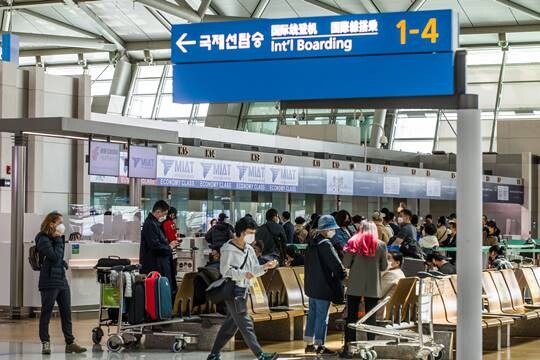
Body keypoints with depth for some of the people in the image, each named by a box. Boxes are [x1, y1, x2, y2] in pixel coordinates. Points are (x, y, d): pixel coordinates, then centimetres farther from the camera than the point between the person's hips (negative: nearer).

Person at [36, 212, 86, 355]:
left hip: (62, 279, 8)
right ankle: (45, 343, 6)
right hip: (49, 282, -8)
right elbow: (54, 256, -20)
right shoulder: (43, 239, -10)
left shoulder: (57, 238, 15)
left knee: (66, 312, 7)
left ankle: (70, 342, 10)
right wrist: (58, 240, -12)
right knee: (46, 313, 0)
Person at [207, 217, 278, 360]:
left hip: (243, 291, 9)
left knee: (230, 324, 12)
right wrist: (243, 274, -26)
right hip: (233, 290, -9)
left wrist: (264, 267, -6)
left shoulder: (249, 249, 13)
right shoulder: (229, 249, -11)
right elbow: (225, 270, -17)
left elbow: (254, 270, 13)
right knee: (245, 324, -8)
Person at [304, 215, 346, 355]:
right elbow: (336, 264, -19)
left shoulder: (312, 243, 8)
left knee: (312, 314, 15)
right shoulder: (326, 244, -19)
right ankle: (320, 346, 3)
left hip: (311, 285, 9)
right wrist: (342, 275, -2)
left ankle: (309, 344, 20)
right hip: (324, 286, -9)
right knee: (322, 316, -1)